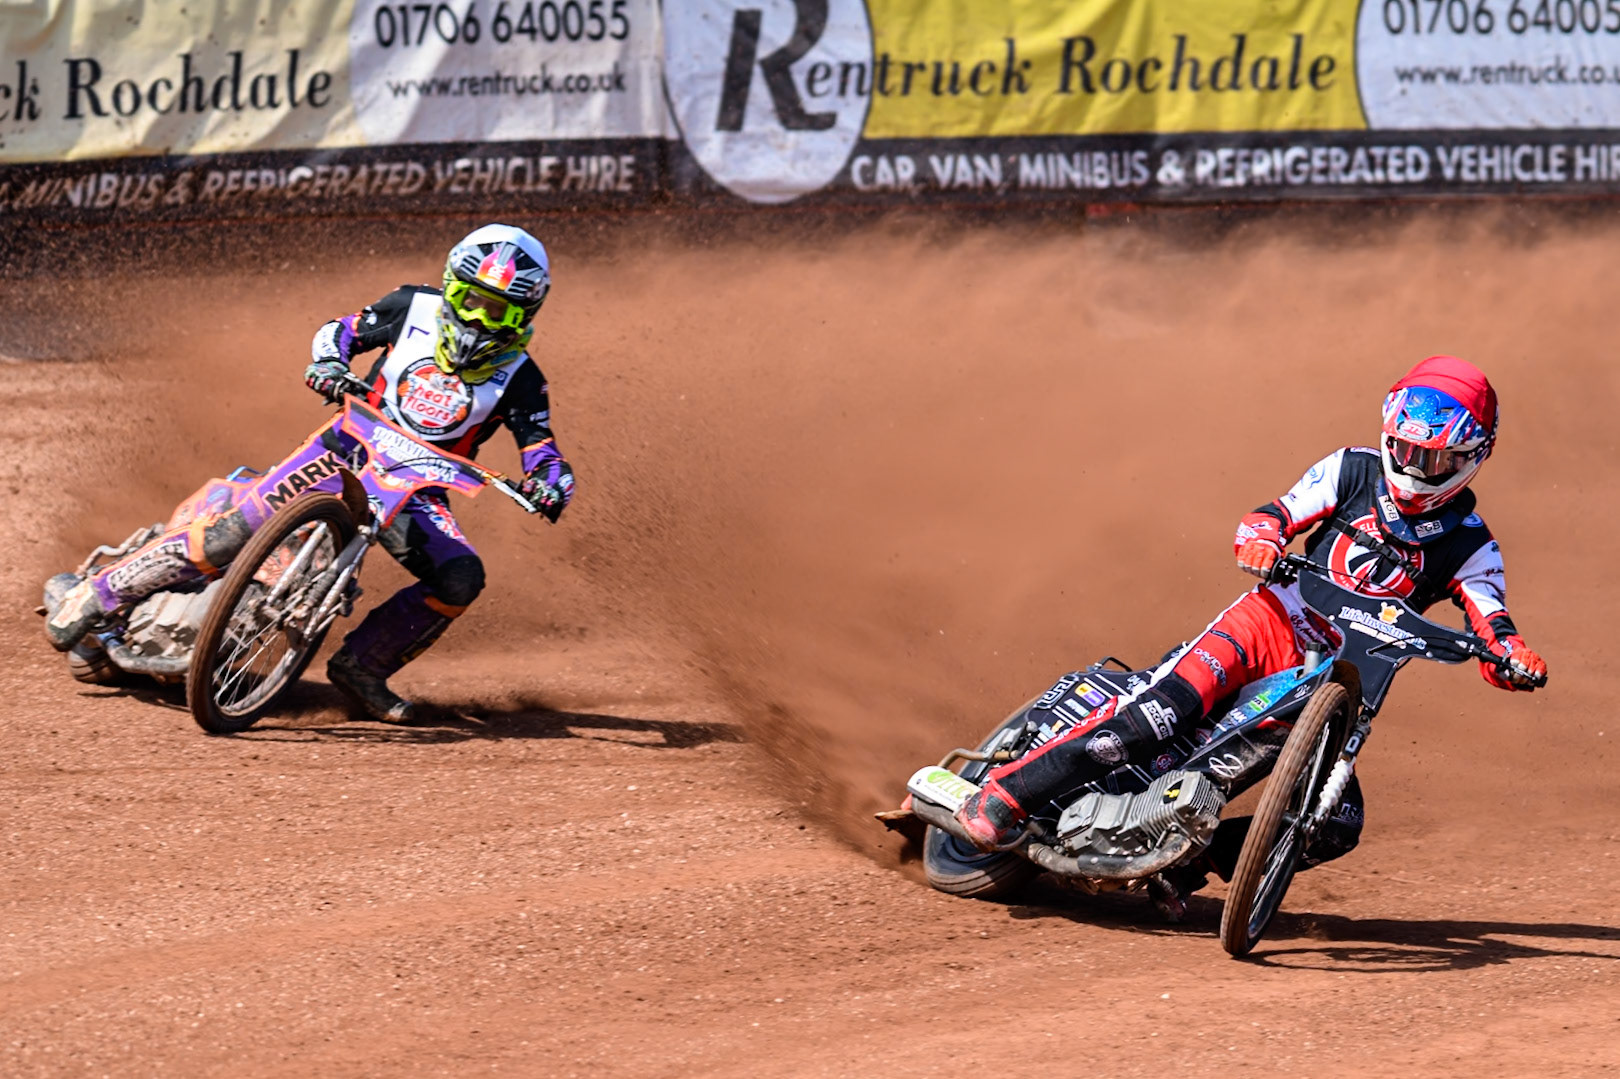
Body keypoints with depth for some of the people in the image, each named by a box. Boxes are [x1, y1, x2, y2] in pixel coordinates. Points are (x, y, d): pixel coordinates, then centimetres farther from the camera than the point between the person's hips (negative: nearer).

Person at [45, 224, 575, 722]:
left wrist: (549, 485, -30)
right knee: (241, 525, -23)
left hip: (416, 492, 2)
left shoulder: (518, 379, -5)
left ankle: (363, 664, -6)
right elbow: (339, 332, 10)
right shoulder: (414, 309, -3)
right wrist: (328, 366, -13)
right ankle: (102, 591, -11)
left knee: (461, 579, -25)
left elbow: (543, 450, -7)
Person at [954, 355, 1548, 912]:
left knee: (1337, 827, -15)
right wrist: (1262, 537, -20)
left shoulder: (1469, 544, 4)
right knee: (1171, 705, -29)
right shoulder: (1354, 470, 5)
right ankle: (1006, 791, -29)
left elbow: (1492, 626, -3)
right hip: (1274, 621, -2)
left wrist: (1515, 658, -26)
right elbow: (1275, 514, 4)